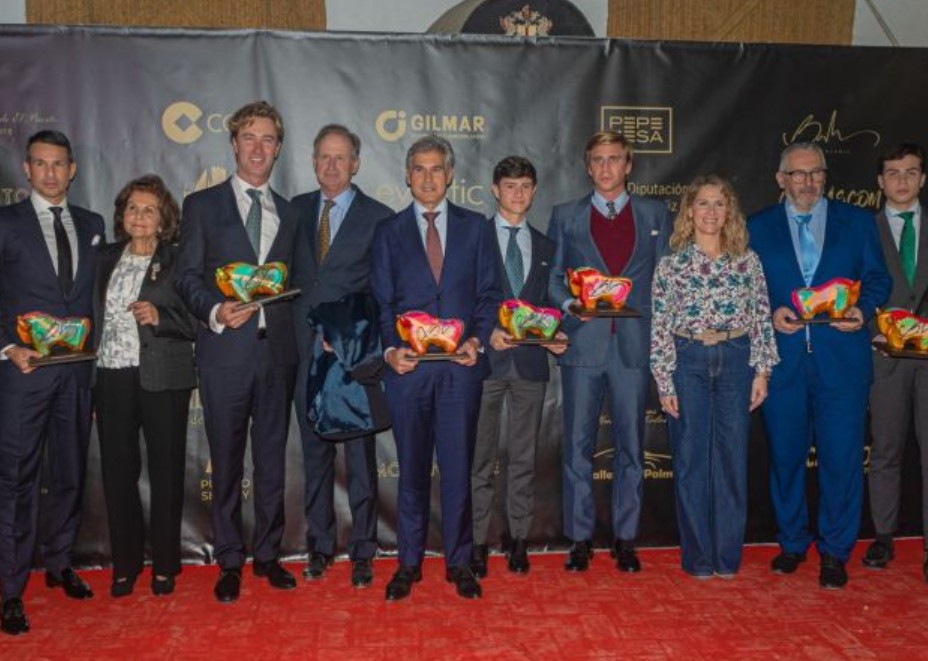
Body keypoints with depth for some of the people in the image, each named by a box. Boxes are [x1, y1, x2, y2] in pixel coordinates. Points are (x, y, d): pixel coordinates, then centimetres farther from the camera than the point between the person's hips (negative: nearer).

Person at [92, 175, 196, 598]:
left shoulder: (178, 261, -1)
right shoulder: (107, 258, 13)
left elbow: (195, 322, -2)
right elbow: (96, 316, 16)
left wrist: (159, 317, -19)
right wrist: (90, 376, 8)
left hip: (162, 379, -4)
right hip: (112, 377, 4)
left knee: (166, 471, 4)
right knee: (117, 471, 7)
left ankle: (164, 564, 17)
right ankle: (125, 562, 22)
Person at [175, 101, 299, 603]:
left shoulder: (288, 213, 15)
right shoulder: (202, 205, 5)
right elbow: (187, 276, -1)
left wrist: (296, 336, 1)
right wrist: (216, 311, -18)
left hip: (277, 351, 3)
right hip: (226, 351, -3)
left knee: (273, 458, 10)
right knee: (227, 462, 5)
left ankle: (268, 553, 24)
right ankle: (230, 561, 18)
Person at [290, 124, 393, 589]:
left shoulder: (378, 217, -1)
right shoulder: (296, 210, 11)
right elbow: (289, 272, 13)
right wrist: (289, 331, 1)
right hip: (307, 349, 4)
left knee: (360, 454, 3)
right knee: (315, 452, 12)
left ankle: (362, 551, 15)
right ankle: (320, 545, 25)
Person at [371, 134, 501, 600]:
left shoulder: (475, 227, 10)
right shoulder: (388, 231, 10)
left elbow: (488, 293, 7)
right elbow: (381, 302, 6)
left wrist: (477, 340, -8)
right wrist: (390, 349, -9)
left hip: (460, 365, 0)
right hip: (407, 366, 0)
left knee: (457, 466, 4)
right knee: (411, 469, 8)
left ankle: (459, 562, 18)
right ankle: (409, 563, 21)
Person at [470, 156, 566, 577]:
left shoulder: (545, 246, 14)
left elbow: (548, 304, 14)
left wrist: (555, 337, -5)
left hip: (531, 361, 3)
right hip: (486, 358, -3)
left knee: (523, 456, 9)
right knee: (480, 456, 3)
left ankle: (518, 538, 20)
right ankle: (477, 541, 12)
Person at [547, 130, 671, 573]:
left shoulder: (655, 214, 12)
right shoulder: (566, 216, 11)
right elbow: (553, 276, 10)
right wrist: (569, 304, -10)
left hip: (634, 343, 0)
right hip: (582, 342, 0)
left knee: (630, 445, 6)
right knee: (577, 444, 2)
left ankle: (625, 539, 17)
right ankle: (579, 539, 13)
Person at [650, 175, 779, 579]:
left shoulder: (747, 260, 5)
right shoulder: (672, 264, 0)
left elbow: (761, 317, 5)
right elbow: (660, 326, -2)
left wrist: (762, 371, 0)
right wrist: (664, 382, -6)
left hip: (735, 359, 1)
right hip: (688, 361, -1)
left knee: (732, 457, 5)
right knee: (691, 459, 4)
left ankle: (728, 554, 19)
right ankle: (698, 555, 16)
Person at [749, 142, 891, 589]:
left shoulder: (858, 222, 10)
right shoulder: (758, 228, 9)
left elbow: (877, 278, 8)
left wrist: (863, 310, -11)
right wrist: (770, 314, -11)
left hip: (842, 357, 0)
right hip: (783, 359, 1)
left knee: (842, 456, 0)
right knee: (785, 456, 10)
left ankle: (835, 552, 16)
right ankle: (792, 543, 27)